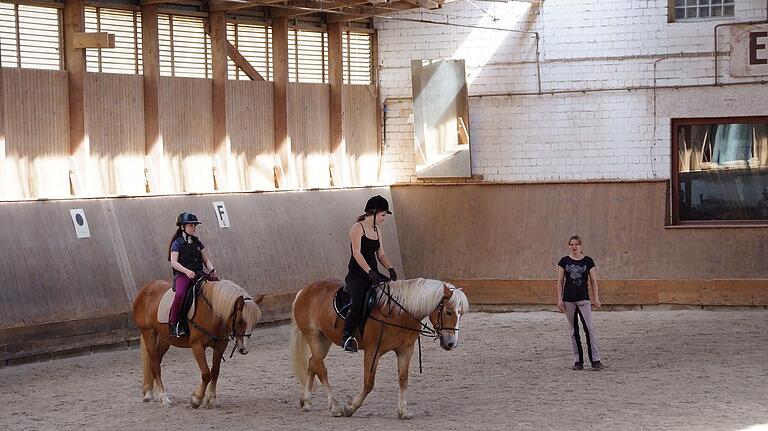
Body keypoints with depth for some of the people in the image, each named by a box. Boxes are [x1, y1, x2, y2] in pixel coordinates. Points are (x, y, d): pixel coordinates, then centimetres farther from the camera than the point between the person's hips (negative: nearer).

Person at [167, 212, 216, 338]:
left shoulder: (198, 243, 18)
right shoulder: (177, 244, 2)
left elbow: (206, 259, 18)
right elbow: (174, 262, -8)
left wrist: (211, 269, -4)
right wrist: (186, 271, -24)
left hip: (198, 273, 6)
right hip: (182, 275, -6)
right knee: (180, 294, -35)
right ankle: (173, 324, -27)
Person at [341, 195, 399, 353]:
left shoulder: (376, 231, 16)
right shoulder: (358, 228, -8)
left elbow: (381, 254, 16)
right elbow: (357, 253, -17)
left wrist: (390, 269, -4)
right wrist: (370, 272, -27)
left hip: (373, 274, 8)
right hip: (356, 275, -8)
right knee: (359, 303, -30)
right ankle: (347, 336, -22)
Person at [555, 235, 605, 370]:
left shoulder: (588, 261, 3)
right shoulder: (564, 261, 6)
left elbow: (593, 281, 4)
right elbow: (560, 282, 7)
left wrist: (597, 299, -2)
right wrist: (559, 299, -1)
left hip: (583, 299, -2)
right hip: (568, 300, 2)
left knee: (589, 329, -10)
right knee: (574, 331, 5)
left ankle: (595, 360, -11)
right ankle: (577, 361, 11)